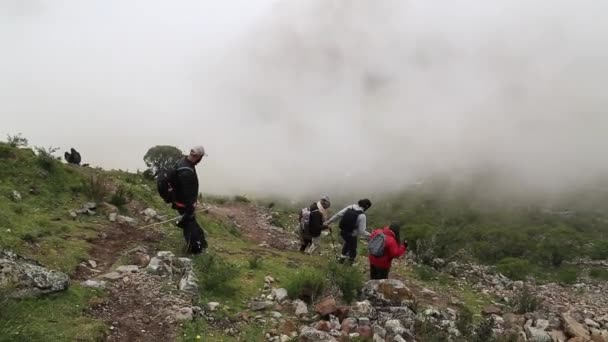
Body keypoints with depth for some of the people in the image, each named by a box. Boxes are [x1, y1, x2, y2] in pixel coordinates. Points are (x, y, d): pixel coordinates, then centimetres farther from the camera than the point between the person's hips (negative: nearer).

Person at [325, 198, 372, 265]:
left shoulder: (349, 207, -10)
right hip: (352, 235, -5)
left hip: (343, 232, 5)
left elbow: (338, 215, -6)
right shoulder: (362, 216, -25)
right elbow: (361, 231, -24)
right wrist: (369, 235, -8)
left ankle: (342, 257, 49)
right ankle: (351, 260, 47)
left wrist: (329, 222, 4)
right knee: (353, 247, 25)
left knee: (347, 243, 35)